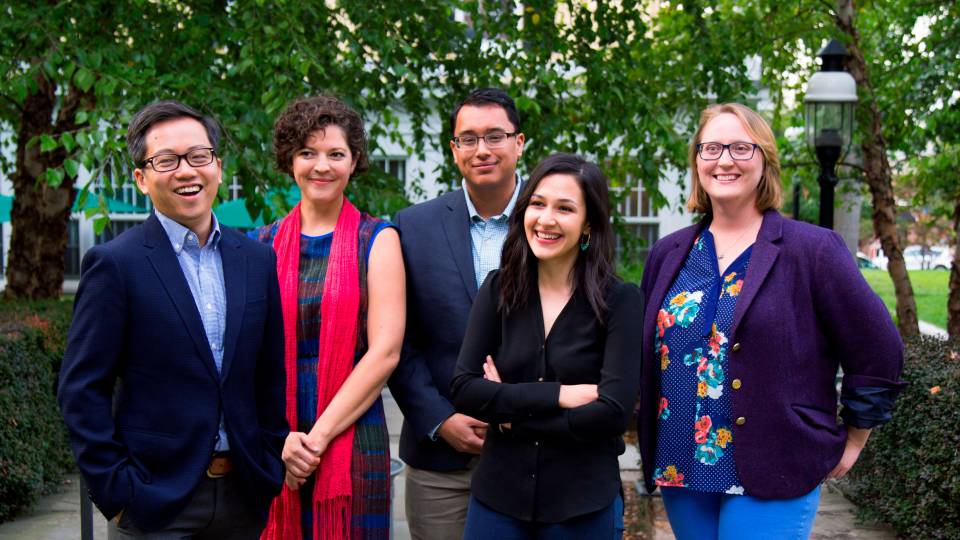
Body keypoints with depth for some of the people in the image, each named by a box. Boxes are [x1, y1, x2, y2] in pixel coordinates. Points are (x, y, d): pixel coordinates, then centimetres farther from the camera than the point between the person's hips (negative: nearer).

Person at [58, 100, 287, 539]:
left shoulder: (257, 260, 6)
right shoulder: (114, 264, -7)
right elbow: (81, 391, -7)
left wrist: (270, 470, 7)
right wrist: (116, 491, -10)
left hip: (243, 496, 4)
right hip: (155, 501, -4)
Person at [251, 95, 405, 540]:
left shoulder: (377, 241, 1)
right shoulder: (263, 245, 7)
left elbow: (385, 351, -7)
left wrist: (319, 437, -11)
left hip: (352, 440, -2)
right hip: (272, 447, 2)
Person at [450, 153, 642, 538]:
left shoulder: (620, 300, -7)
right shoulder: (498, 289, 1)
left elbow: (614, 411, -15)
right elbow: (463, 389, -7)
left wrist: (510, 411, -10)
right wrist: (556, 394, -16)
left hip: (583, 504, -2)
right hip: (498, 495, 2)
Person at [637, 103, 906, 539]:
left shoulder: (813, 250, -6)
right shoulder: (668, 255, 8)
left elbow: (878, 353, -4)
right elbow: (646, 351, 19)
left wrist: (852, 441, 1)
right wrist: (653, 445, 15)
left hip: (771, 483, -5)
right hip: (678, 470, 5)